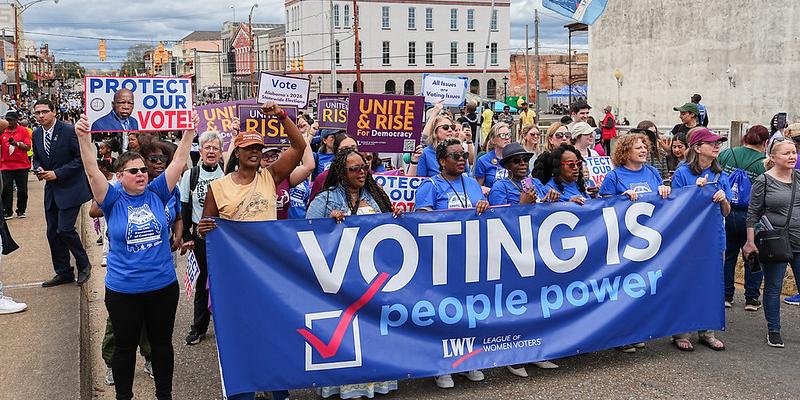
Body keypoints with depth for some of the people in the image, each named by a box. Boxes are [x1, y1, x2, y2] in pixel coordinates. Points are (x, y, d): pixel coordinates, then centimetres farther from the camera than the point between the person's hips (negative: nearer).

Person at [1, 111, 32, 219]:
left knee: (22, 189, 5)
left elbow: (28, 147, -5)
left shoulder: (23, 130, 0)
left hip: (21, 165, -1)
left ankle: (21, 211, 17)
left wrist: (16, 143, -20)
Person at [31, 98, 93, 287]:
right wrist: (38, 169, -4)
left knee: (65, 229, -12)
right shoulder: (37, 134, 6)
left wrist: (57, 173, -17)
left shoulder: (69, 130, -14)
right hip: (51, 189, 7)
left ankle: (84, 265, 11)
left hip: (70, 188, -7)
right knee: (53, 233, 8)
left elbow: (81, 158, -14)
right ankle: (63, 273, 20)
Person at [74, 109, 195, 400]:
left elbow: (179, 162, -4)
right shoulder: (114, 200, -6)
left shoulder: (157, 194, -1)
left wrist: (190, 130, -10)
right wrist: (84, 136, -28)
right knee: (125, 346, 12)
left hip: (163, 285, 2)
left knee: (162, 343, 15)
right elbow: (91, 169, -17)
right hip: (123, 290, -2)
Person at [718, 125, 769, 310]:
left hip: (724, 213, 3)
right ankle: (751, 299, 18)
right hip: (749, 217, -3)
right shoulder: (764, 163, -11)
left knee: (728, 255, 17)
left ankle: (726, 296, 23)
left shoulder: (726, 154, -2)